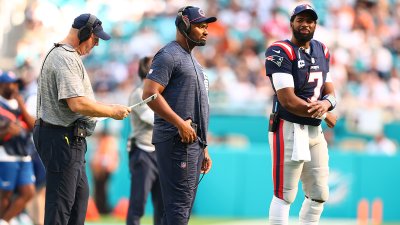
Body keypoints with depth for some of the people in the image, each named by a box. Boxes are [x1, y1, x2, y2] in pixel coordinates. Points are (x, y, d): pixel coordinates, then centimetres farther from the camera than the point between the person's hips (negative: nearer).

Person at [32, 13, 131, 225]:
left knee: (80, 194, 18)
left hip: (69, 137, 11)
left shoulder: (61, 55, 17)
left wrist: (107, 107, 16)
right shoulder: (66, 59, -19)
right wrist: (112, 111, -16)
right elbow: (77, 104, -27)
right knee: (61, 201, -8)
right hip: (62, 138, -11)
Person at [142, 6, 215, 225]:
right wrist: (180, 124, -22)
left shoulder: (192, 61, 24)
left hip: (193, 142, 10)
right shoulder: (169, 55, -7)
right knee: (179, 204, -14)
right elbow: (150, 94, -18)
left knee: (185, 204, 11)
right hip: (176, 141, -10)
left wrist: (203, 148, 21)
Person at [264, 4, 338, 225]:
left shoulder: (321, 51, 13)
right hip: (289, 129, -8)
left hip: (315, 131, 8)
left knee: (319, 196, 13)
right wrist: (325, 115, -9)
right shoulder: (281, 52, -12)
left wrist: (326, 103, -15)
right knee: (285, 196, -7)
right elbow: (288, 100, -19)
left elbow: (330, 93, 11)